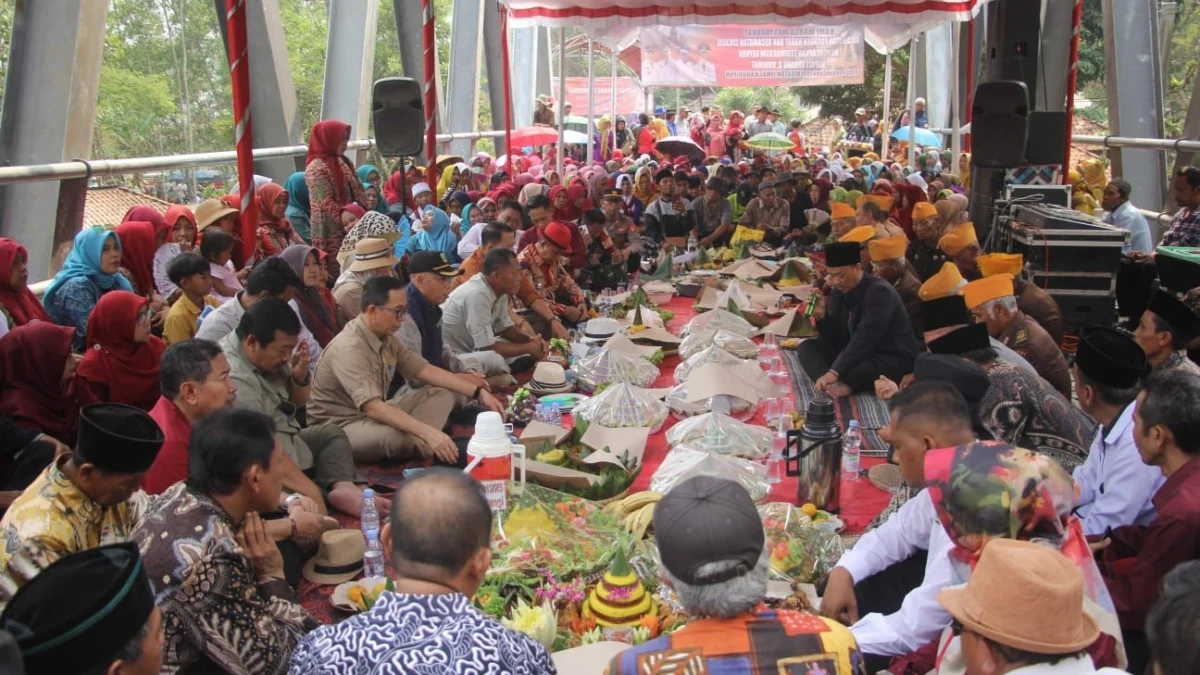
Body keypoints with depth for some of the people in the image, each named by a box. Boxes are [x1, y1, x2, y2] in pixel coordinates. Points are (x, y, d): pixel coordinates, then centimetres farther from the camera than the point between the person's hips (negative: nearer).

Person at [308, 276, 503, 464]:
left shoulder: (387, 339, 1)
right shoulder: (349, 348, -27)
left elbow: (426, 370, 5)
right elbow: (372, 407, -36)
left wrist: (479, 393, -3)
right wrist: (429, 433, -44)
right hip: (338, 429, -9)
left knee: (442, 393, -1)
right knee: (395, 434, -39)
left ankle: (414, 447, -22)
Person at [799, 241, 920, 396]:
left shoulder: (879, 291, -19)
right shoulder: (839, 292, 3)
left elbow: (864, 339, -29)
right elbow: (835, 340, 6)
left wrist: (835, 372, -36)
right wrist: (821, 315, -13)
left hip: (893, 361, -8)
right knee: (808, 347, -9)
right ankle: (832, 385, -32)